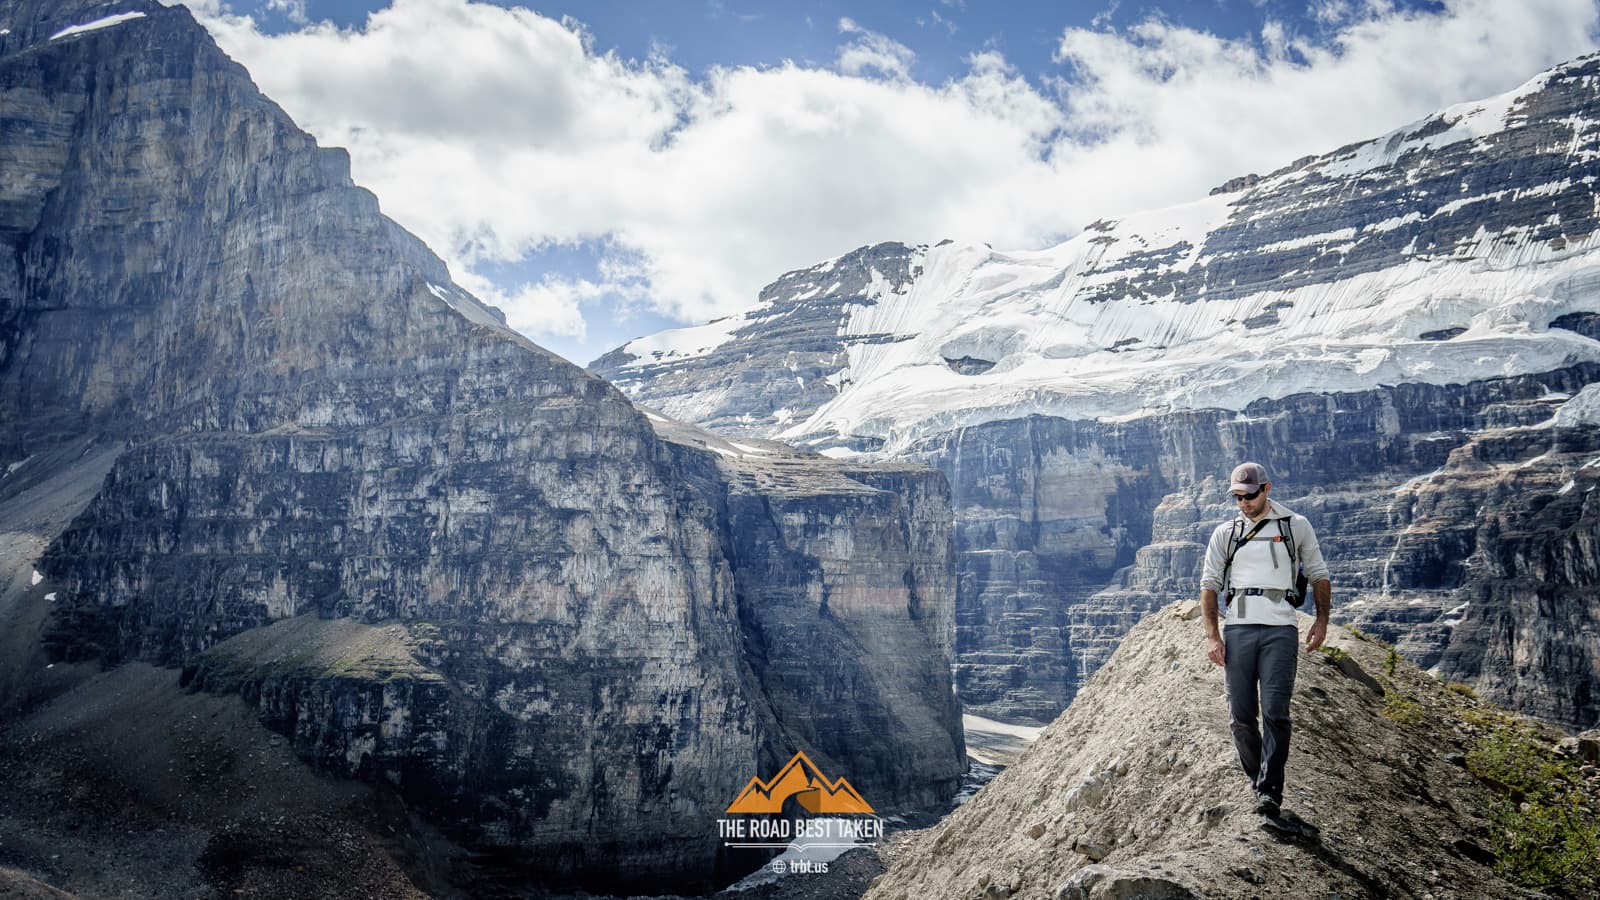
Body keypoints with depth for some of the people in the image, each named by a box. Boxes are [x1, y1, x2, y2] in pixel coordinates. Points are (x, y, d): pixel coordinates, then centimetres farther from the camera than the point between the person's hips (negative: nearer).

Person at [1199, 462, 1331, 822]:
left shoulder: (1296, 526, 11)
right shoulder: (1225, 533, 15)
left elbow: (1319, 576, 16)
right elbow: (1209, 585, 12)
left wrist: (1322, 621, 5)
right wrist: (1212, 635, 2)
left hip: (1280, 629, -2)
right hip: (1237, 628, 2)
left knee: (1275, 713, -10)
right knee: (1240, 716, 1)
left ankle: (1269, 793, -8)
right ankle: (1257, 778, 18)